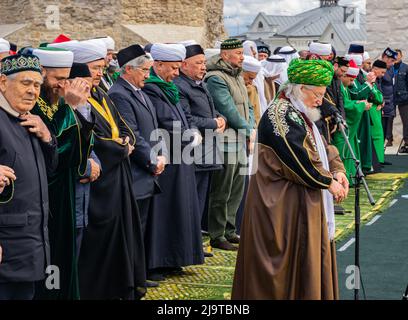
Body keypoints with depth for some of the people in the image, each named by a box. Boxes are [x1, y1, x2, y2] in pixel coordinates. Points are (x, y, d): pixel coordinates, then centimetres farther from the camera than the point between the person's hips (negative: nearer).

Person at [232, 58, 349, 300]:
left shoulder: (299, 114, 14)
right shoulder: (280, 114, -19)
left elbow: (322, 147, 15)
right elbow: (300, 159, -23)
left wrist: (336, 170, -3)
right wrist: (329, 182, -14)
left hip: (304, 202, 10)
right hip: (284, 205, -10)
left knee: (309, 255, 15)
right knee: (290, 260, -3)